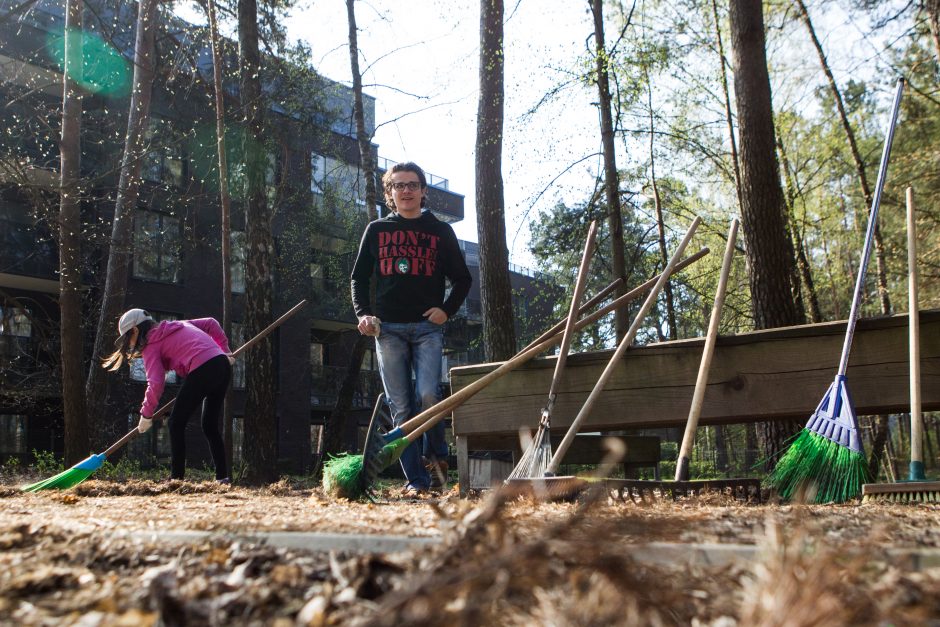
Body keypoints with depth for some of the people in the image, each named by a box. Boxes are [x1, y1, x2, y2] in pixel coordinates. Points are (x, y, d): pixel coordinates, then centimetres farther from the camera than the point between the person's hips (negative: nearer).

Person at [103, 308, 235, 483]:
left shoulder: (151, 344, 6)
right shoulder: (178, 324, 26)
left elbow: (155, 383, -3)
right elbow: (211, 323, 24)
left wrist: (146, 415, 7)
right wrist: (225, 350, 24)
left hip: (202, 370, -8)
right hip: (223, 365, 8)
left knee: (176, 423, 5)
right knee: (210, 426, 16)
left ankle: (177, 477, 3)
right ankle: (222, 476, 11)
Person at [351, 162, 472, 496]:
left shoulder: (440, 231, 10)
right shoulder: (376, 230, 13)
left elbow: (462, 278, 14)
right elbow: (359, 277, 14)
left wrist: (447, 309, -2)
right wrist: (363, 314, -1)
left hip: (428, 327, -1)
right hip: (388, 329, 2)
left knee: (427, 395, -19)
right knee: (400, 408, -1)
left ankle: (437, 455, 8)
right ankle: (416, 479, 4)